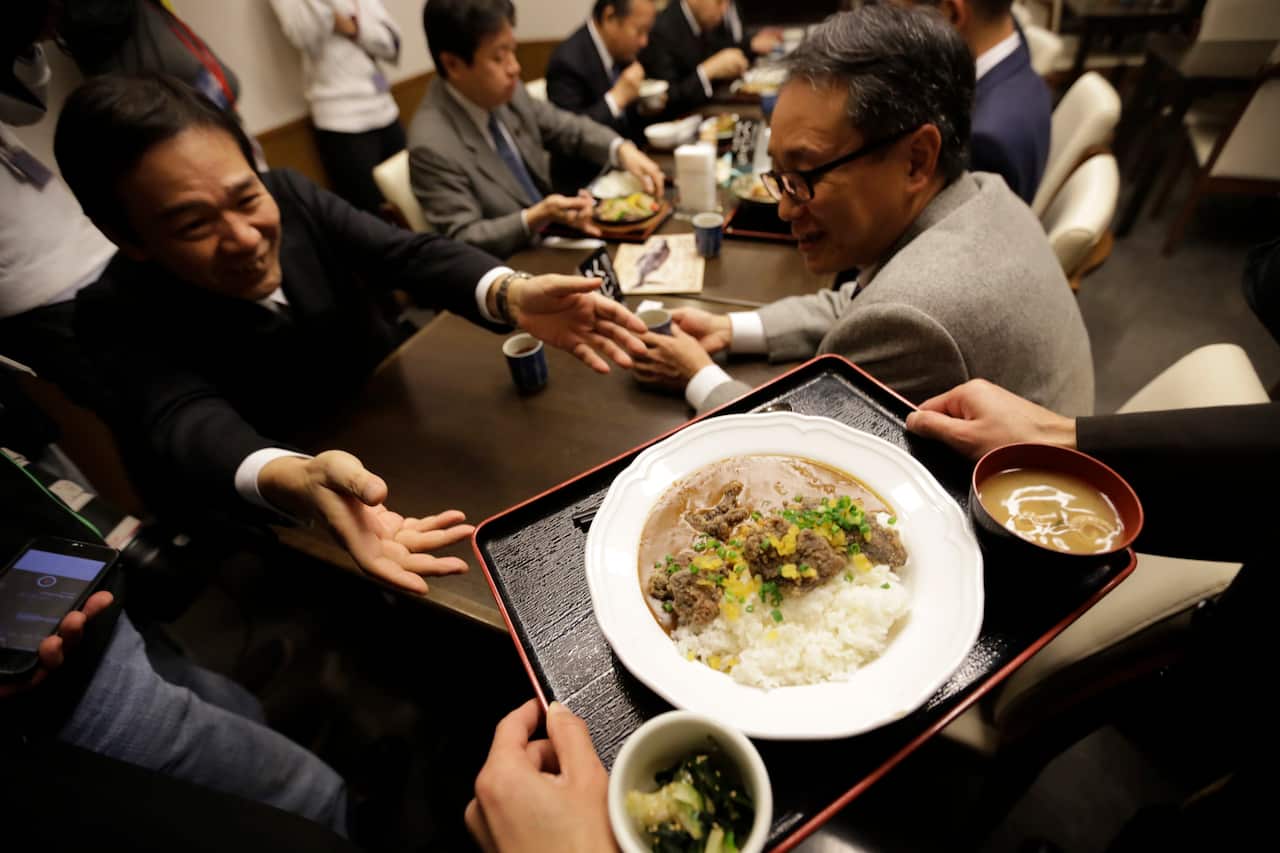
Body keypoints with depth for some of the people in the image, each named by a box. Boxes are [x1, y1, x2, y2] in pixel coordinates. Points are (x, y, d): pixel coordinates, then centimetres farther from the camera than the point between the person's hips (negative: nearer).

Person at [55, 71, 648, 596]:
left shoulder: (289, 196, -10)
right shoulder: (118, 318, -19)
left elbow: (408, 253, -21)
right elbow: (191, 424, -35)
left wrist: (513, 296, -43)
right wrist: (298, 483, -59)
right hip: (293, 516, -3)